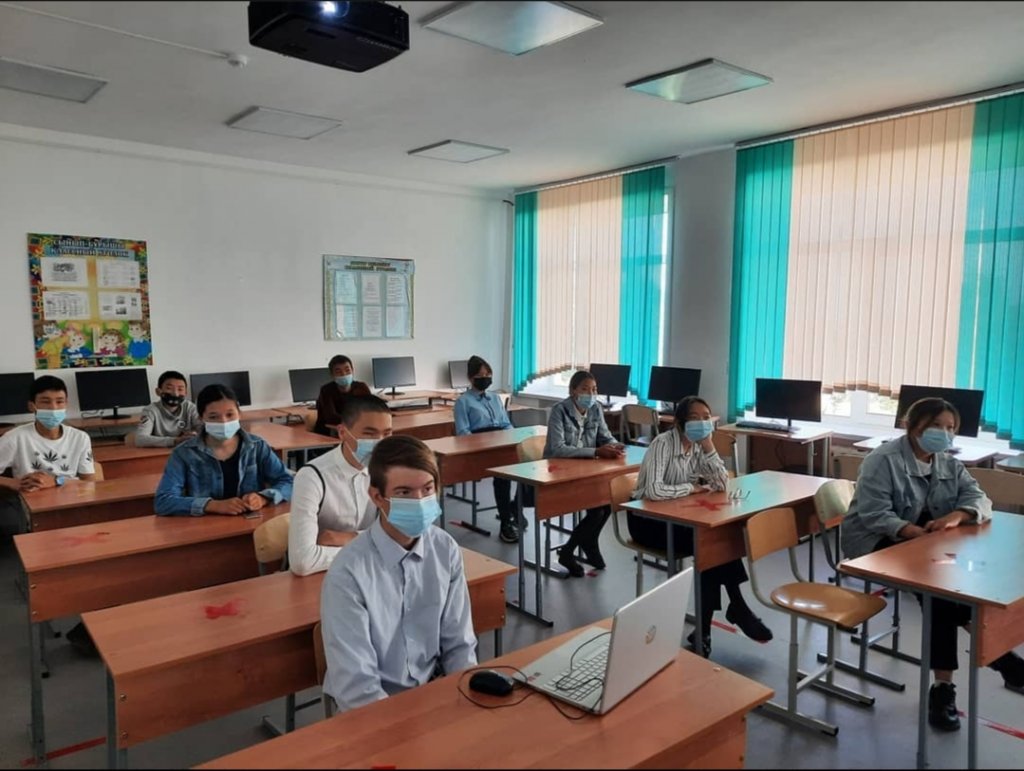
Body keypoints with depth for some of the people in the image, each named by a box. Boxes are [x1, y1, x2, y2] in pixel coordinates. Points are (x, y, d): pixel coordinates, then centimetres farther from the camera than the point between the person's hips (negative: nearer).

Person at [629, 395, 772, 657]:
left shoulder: (699, 446, 1)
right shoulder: (663, 444, -21)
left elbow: (721, 484, -6)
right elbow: (653, 491, -33)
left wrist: (709, 445, -15)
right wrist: (691, 488, -19)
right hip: (647, 519, -7)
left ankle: (704, 629, -11)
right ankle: (737, 608, -5)